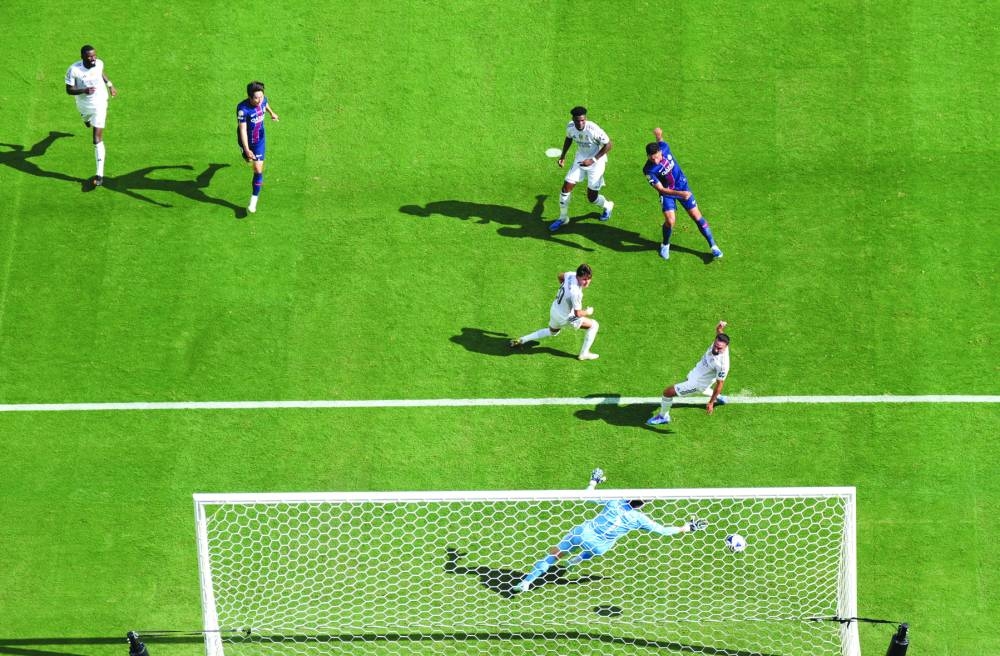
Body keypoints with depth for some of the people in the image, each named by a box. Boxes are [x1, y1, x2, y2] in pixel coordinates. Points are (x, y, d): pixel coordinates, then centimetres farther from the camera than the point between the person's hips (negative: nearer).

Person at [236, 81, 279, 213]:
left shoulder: (263, 100, -20)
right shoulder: (243, 109, -35)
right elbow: (242, 130, -32)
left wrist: (271, 113, 30)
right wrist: (246, 150, -35)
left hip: (259, 140, 2)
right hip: (246, 141, -2)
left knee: (258, 170, -4)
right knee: (249, 159, 30)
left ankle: (254, 200, 7)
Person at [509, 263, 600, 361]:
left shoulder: (572, 274, -16)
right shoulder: (576, 293, -38)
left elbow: (560, 276, 8)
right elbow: (578, 313, -27)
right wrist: (588, 312, -8)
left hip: (554, 309, 8)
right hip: (565, 318, -8)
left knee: (551, 331, 37)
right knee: (594, 325, 4)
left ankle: (521, 340, 36)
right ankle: (584, 354, 12)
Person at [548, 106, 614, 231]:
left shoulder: (593, 130, -31)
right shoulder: (570, 127, -13)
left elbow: (608, 145, -20)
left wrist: (593, 160, -25)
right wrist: (563, 155, 2)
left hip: (596, 162, -5)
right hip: (580, 159, 5)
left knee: (592, 197, 2)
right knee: (566, 187, -2)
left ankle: (607, 206, 38)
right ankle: (563, 218, 19)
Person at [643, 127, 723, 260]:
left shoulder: (664, 147, -20)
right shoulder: (648, 170, -30)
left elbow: (660, 141, 10)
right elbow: (661, 189, -30)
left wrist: (658, 135, -6)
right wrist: (680, 194, -39)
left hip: (682, 185, 3)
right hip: (667, 192, -3)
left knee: (697, 216, 4)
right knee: (670, 220, -19)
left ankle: (713, 246, 16)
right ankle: (665, 245, 14)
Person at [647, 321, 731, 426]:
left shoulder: (723, 364, -40)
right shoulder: (718, 342, -23)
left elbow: (720, 384, -27)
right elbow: (719, 331, 0)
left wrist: (711, 403, -20)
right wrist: (719, 327, -25)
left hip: (697, 383, -8)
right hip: (695, 373, 8)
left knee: (668, 392, -2)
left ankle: (663, 416, 23)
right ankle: (719, 398, 63)